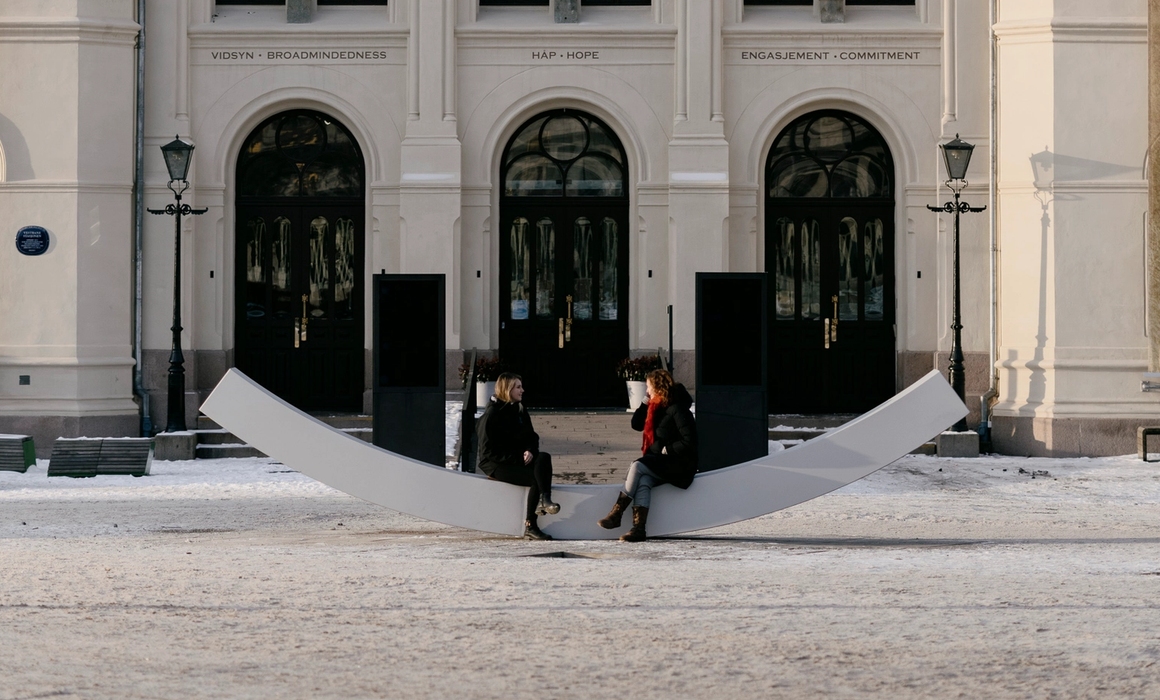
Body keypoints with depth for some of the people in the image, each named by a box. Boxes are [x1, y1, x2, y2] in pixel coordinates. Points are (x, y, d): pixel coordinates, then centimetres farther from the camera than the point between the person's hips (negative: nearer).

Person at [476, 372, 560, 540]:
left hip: (519, 459, 7)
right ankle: (530, 526, -24)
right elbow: (489, 451, -14)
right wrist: (517, 459, -20)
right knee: (536, 477, -27)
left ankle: (544, 500, -38)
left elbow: (532, 437, 15)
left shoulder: (520, 411, 13)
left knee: (544, 458, -25)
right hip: (495, 465, -7)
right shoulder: (491, 415, -10)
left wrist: (530, 451, -10)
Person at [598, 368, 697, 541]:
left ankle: (616, 513, -24)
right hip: (658, 464, 7)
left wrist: (667, 449, -14)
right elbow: (636, 424, 18)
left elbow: (689, 442, -17)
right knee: (643, 481, -25)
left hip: (679, 465, -7)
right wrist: (646, 403, 7)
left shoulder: (677, 410, -13)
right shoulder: (657, 408, 13)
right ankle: (638, 528, -39)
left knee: (637, 466, -26)